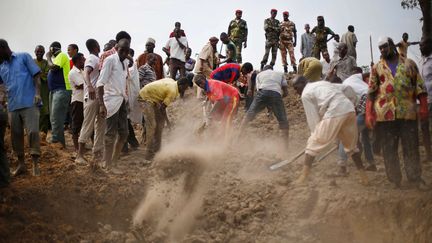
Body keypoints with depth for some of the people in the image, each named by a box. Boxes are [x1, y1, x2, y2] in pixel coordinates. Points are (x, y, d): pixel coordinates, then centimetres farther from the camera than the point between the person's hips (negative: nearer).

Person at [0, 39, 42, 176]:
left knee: (33, 132, -9)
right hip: (13, 106, 6)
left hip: (29, 103, -5)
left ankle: (35, 164, -1)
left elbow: (36, 75, -1)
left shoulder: (24, 57, 3)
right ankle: (21, 164, 19)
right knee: (16, 134, 8)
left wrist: (37, 93, -11)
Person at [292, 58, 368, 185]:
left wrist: (316, 135, 16)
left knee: (312, 145, 7)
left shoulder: (306, 94, 10)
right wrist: (350, 102, 32)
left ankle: (303, 178, 4)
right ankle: (363, 177, 26)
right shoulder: (323, 83, 31)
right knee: (351, 145, 25)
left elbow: (313, 118, 6)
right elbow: (347, 88, 24)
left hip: (334, 114, -7)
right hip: (350, 110, 7)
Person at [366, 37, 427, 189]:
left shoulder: (409, 64, 10)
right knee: (389, 148, 4)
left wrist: (423, 107, -2)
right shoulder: (377, 68, 11)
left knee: (411, 147, 4)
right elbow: (371, 92, 5)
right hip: (385, 113, 0)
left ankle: (415, 178, 14)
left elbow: (419, 87, 7)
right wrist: (368, 114, -5)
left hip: (408, 112, 0)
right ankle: (395, 180, 13)